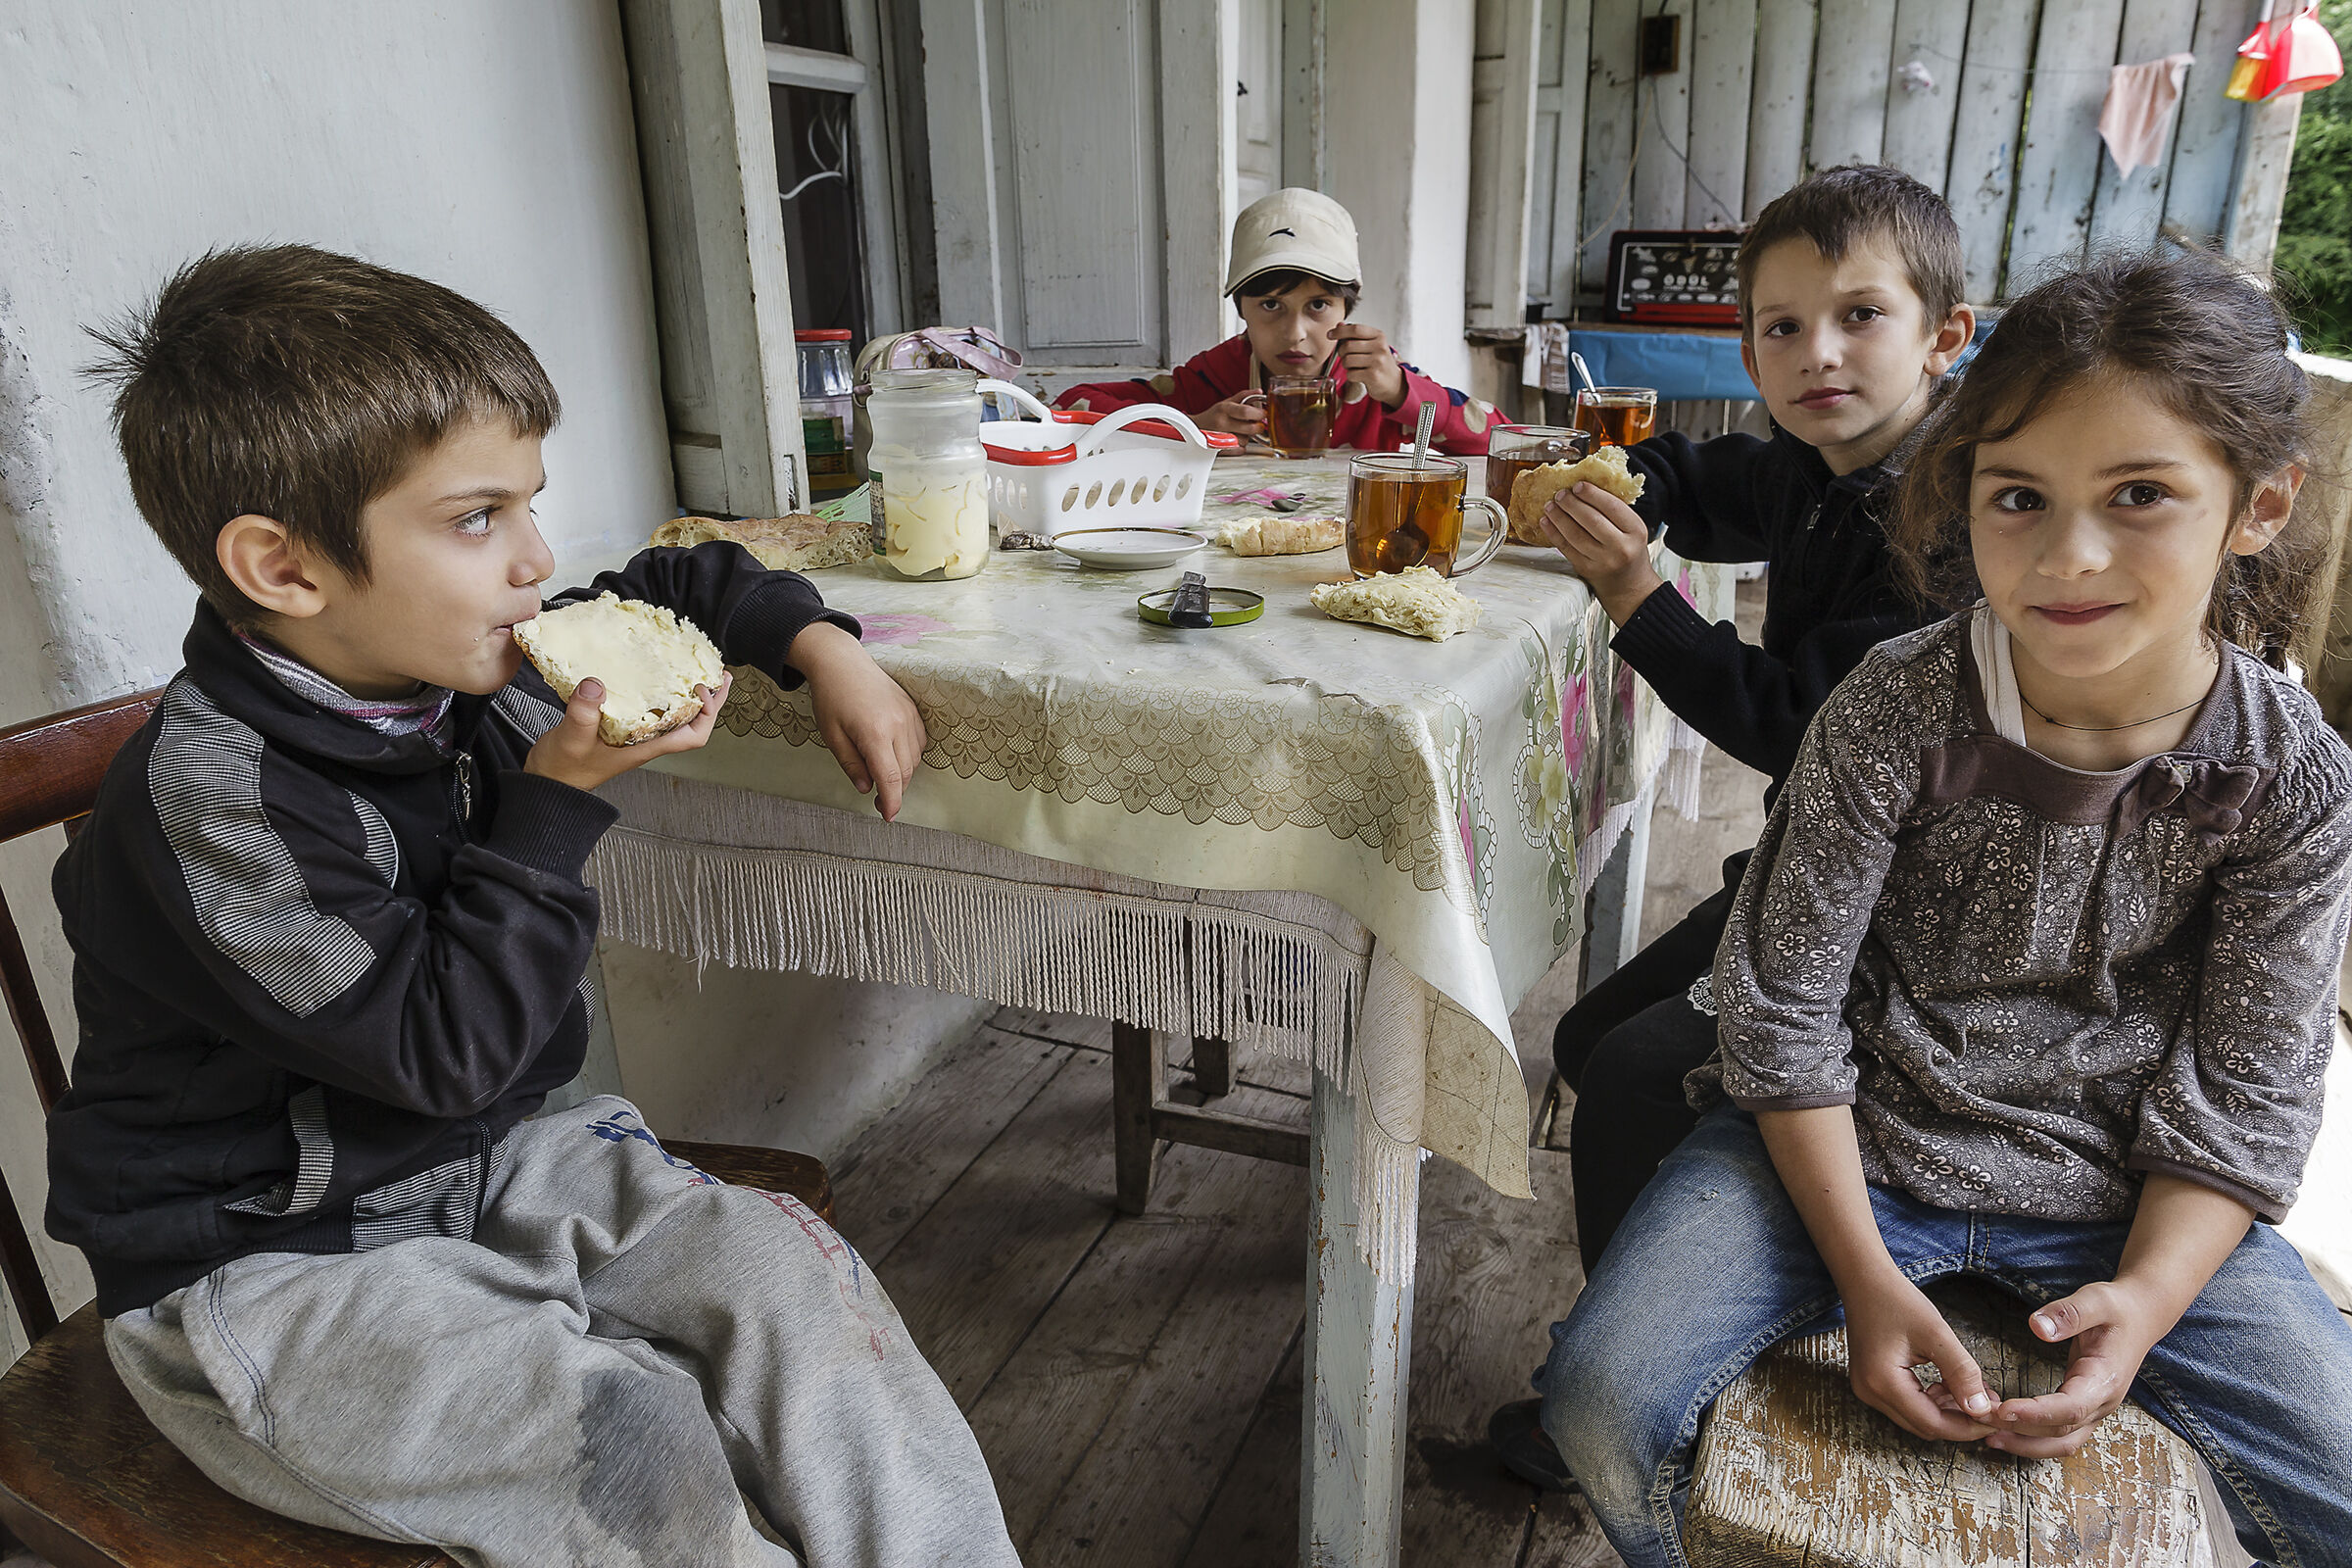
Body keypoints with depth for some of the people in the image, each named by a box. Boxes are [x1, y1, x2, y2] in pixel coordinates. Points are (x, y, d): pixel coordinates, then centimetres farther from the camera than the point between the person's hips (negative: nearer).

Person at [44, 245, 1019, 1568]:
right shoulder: (214, 809, -25)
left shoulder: (465, 663, -2)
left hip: (484, 1159, 7)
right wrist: (560, 796, -25)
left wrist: (822, 646, 1)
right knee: (632, 1441, -28)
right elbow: (443, 1050, -24)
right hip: (265, 1261, -6)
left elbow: (675, 586, 16)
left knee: (785, 1268, -14)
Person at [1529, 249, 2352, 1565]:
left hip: (2120, 1191, 2)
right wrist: (1865, 1274, -16)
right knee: (1604, 1403, -18)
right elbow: (1783, 1002, -11)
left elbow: (2246, 1091, -2)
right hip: (1843, 1146, -2)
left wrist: (2145, 1300, -17)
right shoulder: (1897, 712, -16)